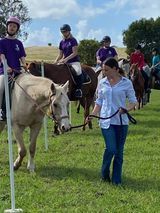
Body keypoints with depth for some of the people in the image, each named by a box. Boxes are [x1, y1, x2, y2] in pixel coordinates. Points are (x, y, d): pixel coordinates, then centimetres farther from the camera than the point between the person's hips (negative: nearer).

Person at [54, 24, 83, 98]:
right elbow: (60, 54, 15)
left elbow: (75, 53, -13)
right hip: (65, 63, 7)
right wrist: (56, 62, -1)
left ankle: (78, 89, -28)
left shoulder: (73, 40, -4)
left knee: (78, 71, -34)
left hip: (74, 61, -6)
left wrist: (66, 59, -23)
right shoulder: (62, 42, 12)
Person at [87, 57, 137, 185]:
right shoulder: (102, 83, 6)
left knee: (119, 151, 6)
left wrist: (126, 109, -19)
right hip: (106, 121, 0)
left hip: (121, 121, 0)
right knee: (111, 149, -11)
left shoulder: (126, 83, -2)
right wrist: (92, 115, -1)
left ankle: (116, 180, 18)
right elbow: (99, 102, 12)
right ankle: (105, 174, 14)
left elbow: (133, 101, 1)